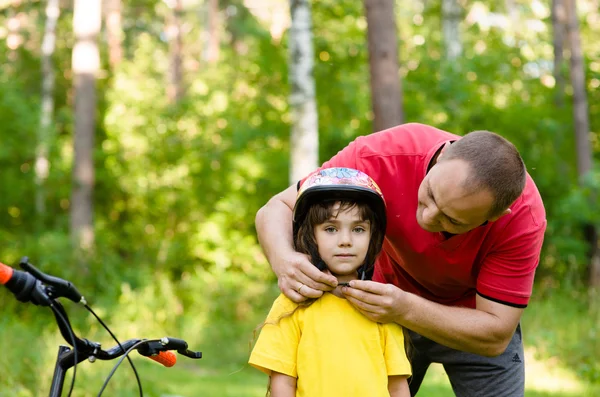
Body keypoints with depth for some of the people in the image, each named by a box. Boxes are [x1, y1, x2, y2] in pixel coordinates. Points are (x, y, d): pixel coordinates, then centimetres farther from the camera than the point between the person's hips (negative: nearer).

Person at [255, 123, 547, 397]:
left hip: (475, 319, -1)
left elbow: (494, 337, -29)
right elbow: (278, 209, -21)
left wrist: (405, 309, -42)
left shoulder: (524, 217, -32)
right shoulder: (382, 156, -32)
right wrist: (282, 259, -43)